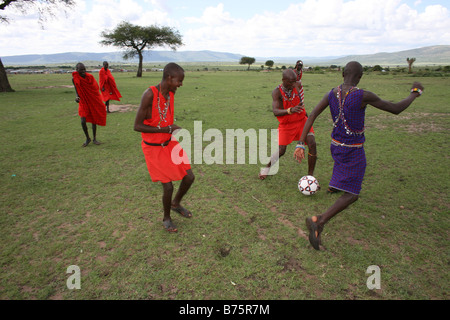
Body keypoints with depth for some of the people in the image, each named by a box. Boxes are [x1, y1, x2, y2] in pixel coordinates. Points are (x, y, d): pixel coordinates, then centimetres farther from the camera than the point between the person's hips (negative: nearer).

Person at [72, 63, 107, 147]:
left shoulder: (90, 77, -9)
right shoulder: (75, 79, -9)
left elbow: (96, 88, -1)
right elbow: (77, 89, 1)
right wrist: (77, 97, -19)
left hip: (93, 102, 1)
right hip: (83, 103, 0)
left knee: (94, 121, 7)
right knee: (83, 122, -11)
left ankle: (94, 139, 24)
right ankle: (88, 138, 12)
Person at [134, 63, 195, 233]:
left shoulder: (171, 93, 1)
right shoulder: (149, 94, -22)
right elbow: (137, 126, -22)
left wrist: (173, 130, 0)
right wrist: (166, 129, -26)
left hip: (170, 143, 7)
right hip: (154, 148, -7)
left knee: (189, 177, 5)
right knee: (168, 186, -2)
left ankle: (176, 204, 35)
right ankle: (166, 218, 27)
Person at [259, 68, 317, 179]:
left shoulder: (296, 86, -2)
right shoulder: (277, 92, -16)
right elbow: (276, 111, -29)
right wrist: (290, 110, -46)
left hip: (302, 121, 4)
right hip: (286, 124, -3)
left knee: (312, 144, -13)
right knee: (281, 151, -3)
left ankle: (310, 176, 0)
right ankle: (267, 167, 28)